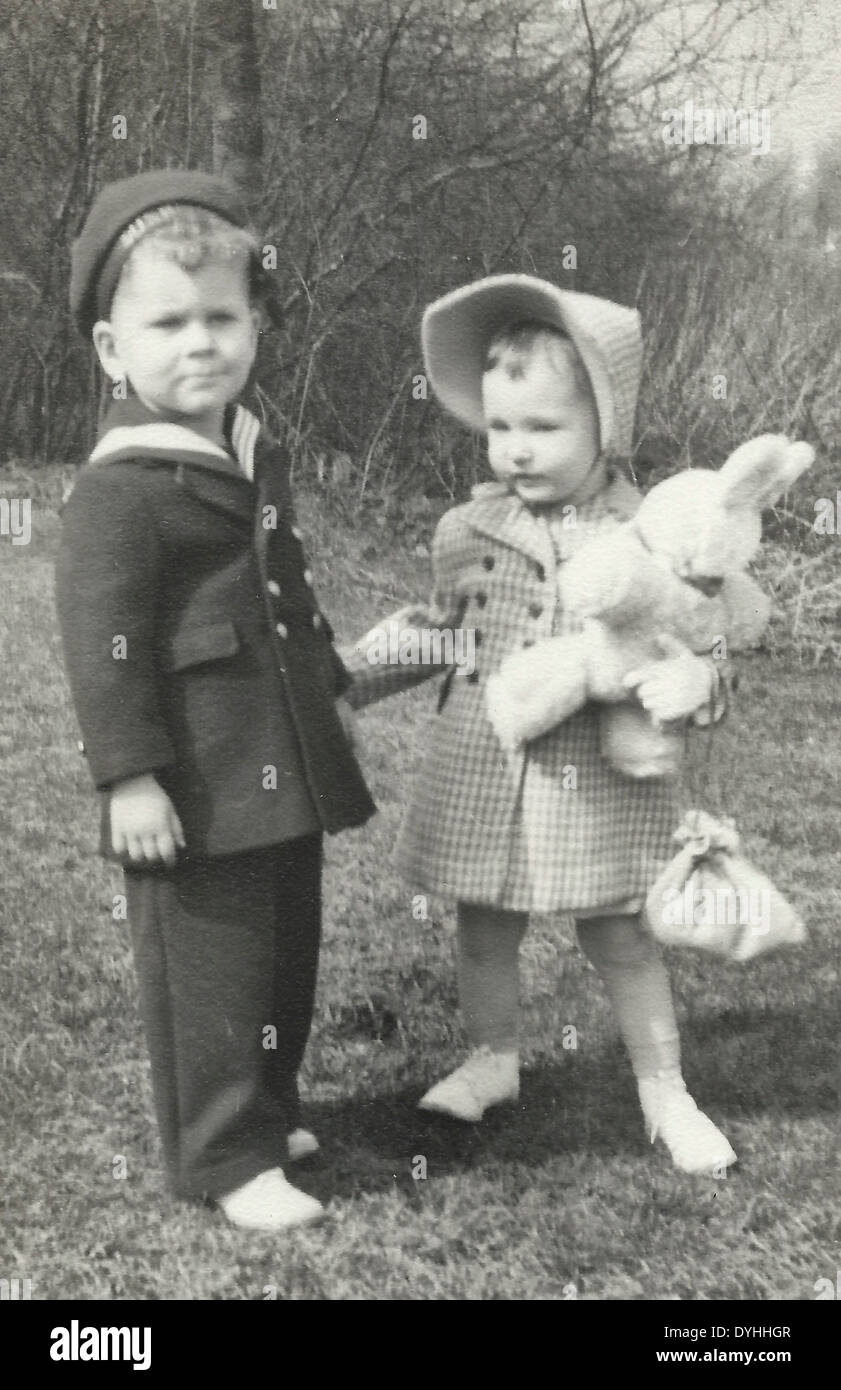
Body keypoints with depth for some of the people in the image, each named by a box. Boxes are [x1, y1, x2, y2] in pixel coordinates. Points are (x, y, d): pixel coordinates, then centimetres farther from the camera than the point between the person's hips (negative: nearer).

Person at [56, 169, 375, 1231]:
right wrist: (130, 775, -21)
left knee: (287, 953, 19)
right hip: (194, 788, -9)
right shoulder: (120, 489, -17)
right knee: (209, 971, 2)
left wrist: (330, 691, 26)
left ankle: (264, 1112, 37)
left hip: (282, 768, 9)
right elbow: (101, 642, -19)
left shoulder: (257, 460, 10)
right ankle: (225, 1160, 15)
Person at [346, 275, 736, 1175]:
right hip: (480, 773, 3)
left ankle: (664, 1092, 26)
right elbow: (434, 626, 15)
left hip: (598, 781, -3)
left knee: (619, 936, 9)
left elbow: (695, 644, -4)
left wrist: (695, 681, -26)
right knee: (483, 929, 16)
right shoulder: (469, 532, 0)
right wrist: (350, 679, 11)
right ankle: (492, 1058, 40)